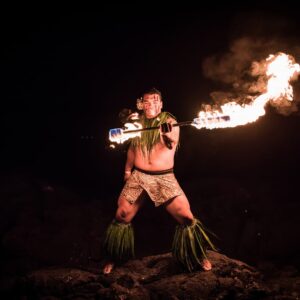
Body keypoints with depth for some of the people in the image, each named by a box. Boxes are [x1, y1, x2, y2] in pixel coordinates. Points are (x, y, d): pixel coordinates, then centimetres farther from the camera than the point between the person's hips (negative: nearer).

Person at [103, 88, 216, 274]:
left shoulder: (169, 121, -2)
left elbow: (172, 145, -21)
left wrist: (169, 136, -42)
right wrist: (128, 170, 20)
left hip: (164, 177, -2)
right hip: (138, 176, 3)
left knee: (186, 217, -9)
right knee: (122, 216, 0)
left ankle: (198, 257, 12)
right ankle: (114, 259, 19)